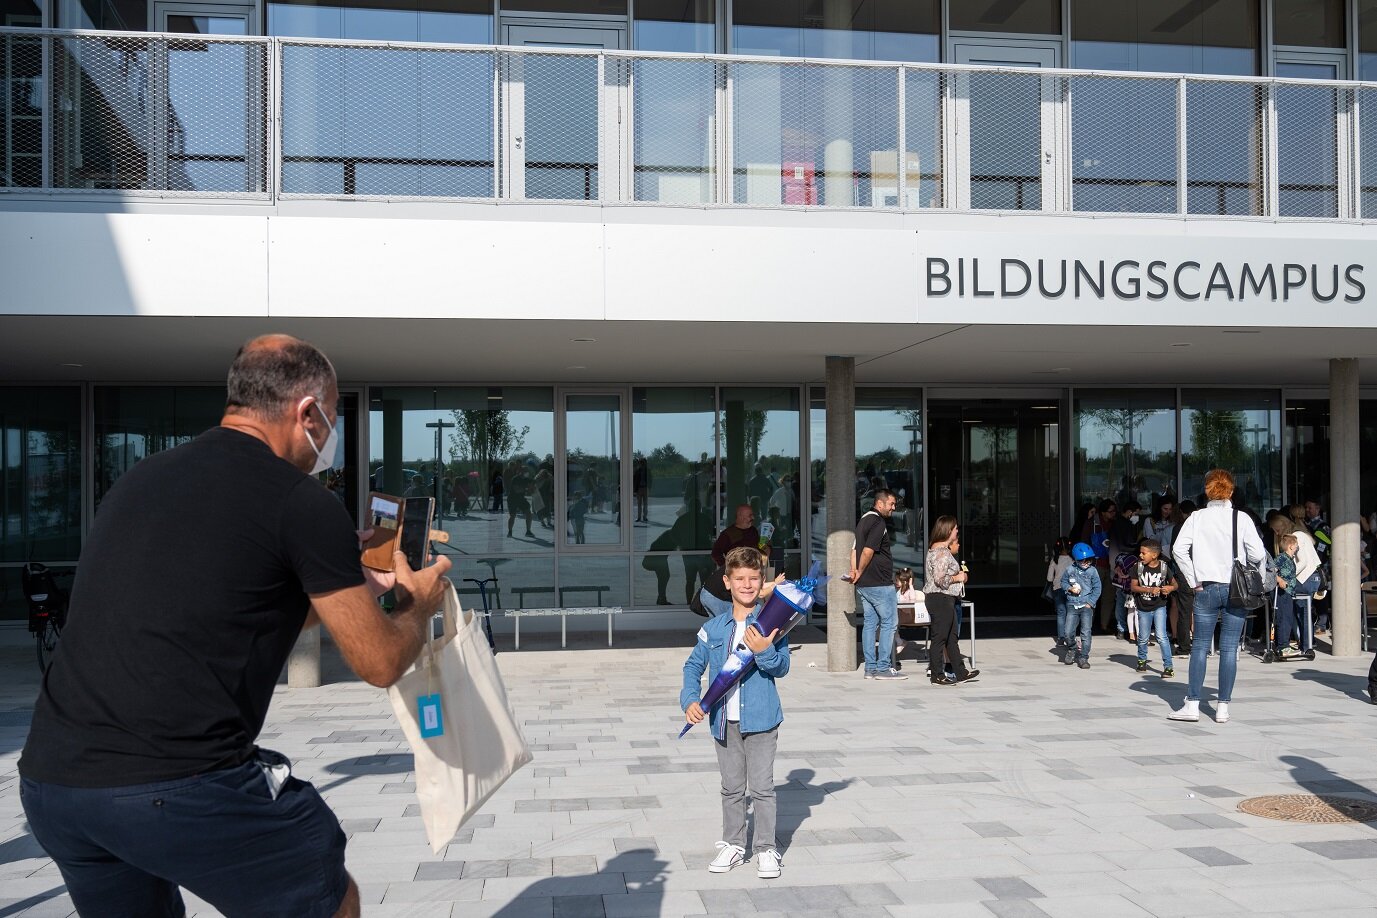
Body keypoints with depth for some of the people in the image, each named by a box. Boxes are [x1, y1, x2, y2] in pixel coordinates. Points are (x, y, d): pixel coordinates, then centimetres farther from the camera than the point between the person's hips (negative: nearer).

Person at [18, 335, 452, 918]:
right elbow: (380, 663, 1)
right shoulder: (302, 502, -6)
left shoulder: (141, 480, 16)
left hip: (48, 778, 7)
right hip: (182, 785, -7)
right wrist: (418, 604, 22)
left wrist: (355, 585, 36)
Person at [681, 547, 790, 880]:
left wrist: (764, 651, -28)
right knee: (731, 788, 15)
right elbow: (693, 666, 8)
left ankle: (766, 849, 16)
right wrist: (690, 699, -6)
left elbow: (782, 667, -9)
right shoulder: (713, 628, 4)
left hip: (760, 719, -3)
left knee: (762, 787, 3)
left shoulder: (771, 623, -5)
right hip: (724, 721, 3)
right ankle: (733, 845, 28)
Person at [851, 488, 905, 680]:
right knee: (889, 622, -2)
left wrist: (854, 570, 4)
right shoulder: (879, 522, -14)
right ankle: (883, 668, -2)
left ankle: (870, 668, 11)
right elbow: (868, 551, -21)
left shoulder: (863, 519, 16)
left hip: (864, 585, 9)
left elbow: (855, 548, 15)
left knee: (870, 623, 10)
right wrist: (860, 572, -9)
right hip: (880, 583, -9)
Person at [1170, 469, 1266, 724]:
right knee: (1229, 649, 4)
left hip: (1207, 589, 0)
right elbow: (1258, 554, -8)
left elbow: (1179, 549, -9)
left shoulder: (1197, 517, -1)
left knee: (1200, 646, 7)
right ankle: (1223, 707, 7)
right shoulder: (1241, 518, -3)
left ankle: (1192, 704, 3)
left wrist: (1193, 581, -1)